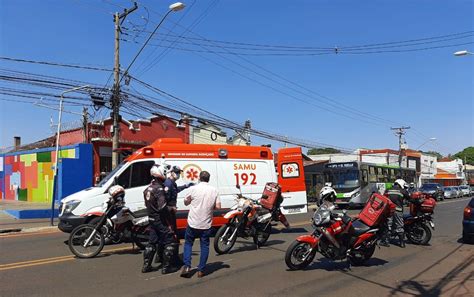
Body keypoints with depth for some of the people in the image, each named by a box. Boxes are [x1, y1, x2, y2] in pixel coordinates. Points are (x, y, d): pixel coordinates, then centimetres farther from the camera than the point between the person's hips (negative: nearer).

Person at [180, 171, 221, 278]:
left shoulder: (193, 189, -7)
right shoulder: (214, 190, -2)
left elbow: (186, 202, 5)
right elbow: (218, 206, -4)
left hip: (193, 223, -1)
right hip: (206, 224, 1)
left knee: (188, 243, 15)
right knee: (204, 246, 11)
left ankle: (187, 267, 5)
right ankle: (201, 270, 13)